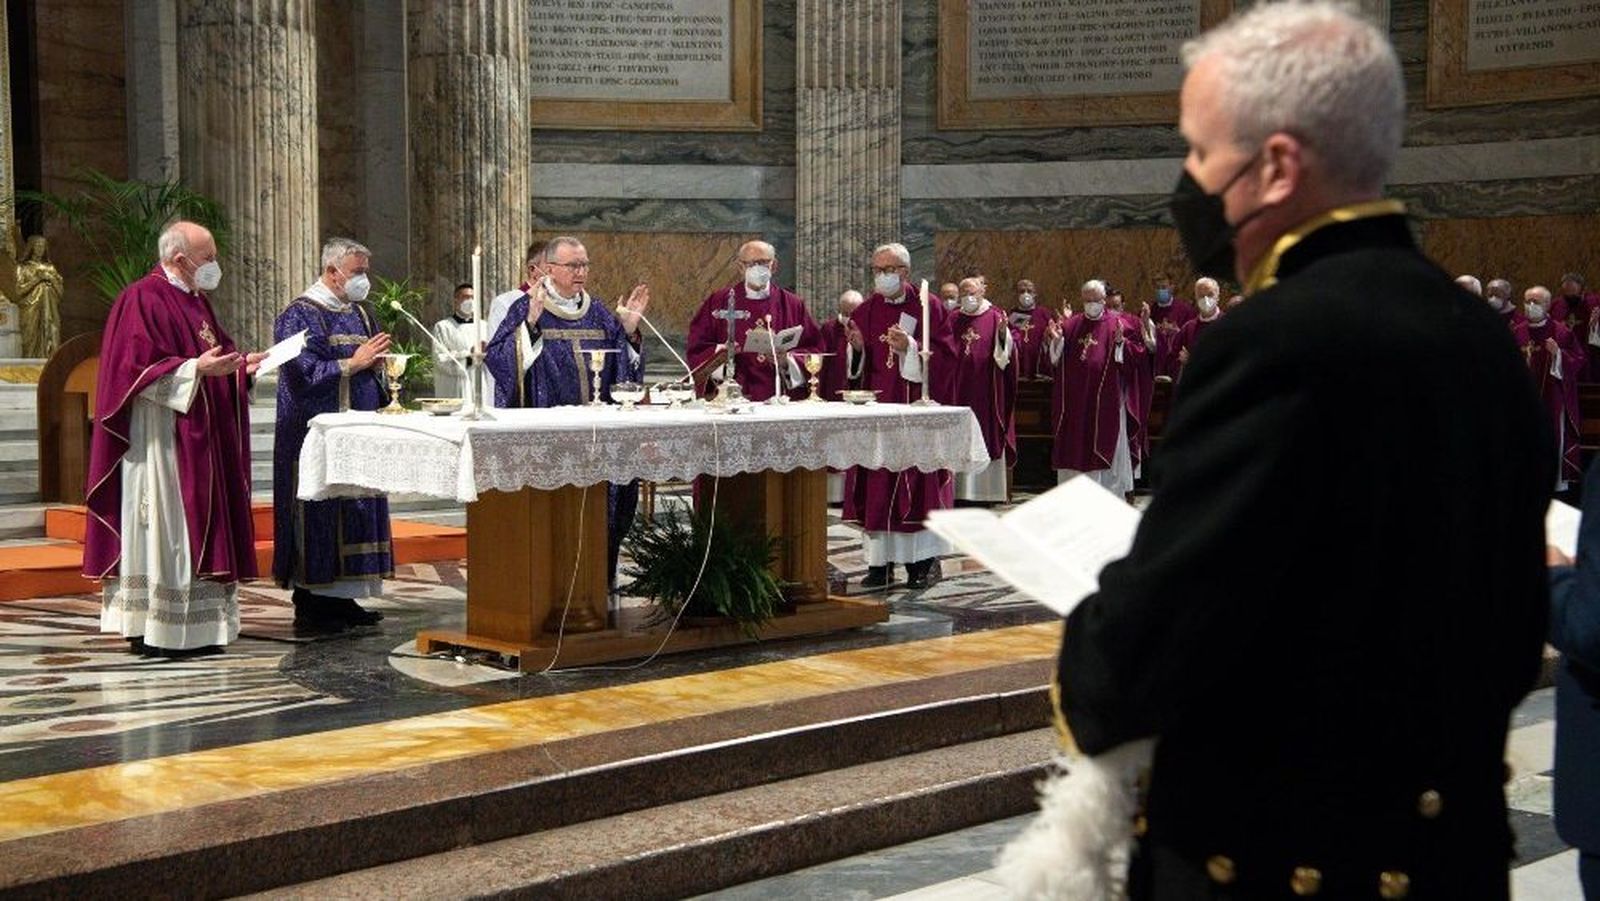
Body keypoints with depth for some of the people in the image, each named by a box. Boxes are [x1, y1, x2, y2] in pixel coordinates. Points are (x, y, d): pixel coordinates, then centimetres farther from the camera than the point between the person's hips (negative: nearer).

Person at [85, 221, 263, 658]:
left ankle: (195, 627, 14)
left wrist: (242, 364, 4)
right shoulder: (144, 299, -12)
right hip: (163, 436, -10)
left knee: (195, 530, 10)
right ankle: (153, 629, -3)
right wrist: (194, 369, -28)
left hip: (200, 439, 10)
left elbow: (215, 352, 23)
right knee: (165, 529, -8)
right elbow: (139, 368, -18)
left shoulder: (196, 300, 17)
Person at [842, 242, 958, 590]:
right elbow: (853, 366, 12)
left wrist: (910, 347, -19)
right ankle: (880, 562, 6)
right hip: (876, 409, 4)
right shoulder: (865, 312, 11)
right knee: (876, 486, 1)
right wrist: (856, 348, -8)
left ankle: (922, 561, 5)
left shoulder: (929, 308, -1)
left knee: (917, 485, -2)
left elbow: (945, 355, -8)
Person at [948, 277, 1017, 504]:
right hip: (959, 389, 3)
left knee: (986, 433, 0)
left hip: (985, 389, -3)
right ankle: (960, 491, 5)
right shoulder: (953, 320, 12)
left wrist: (1003, 334, -24)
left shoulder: (995, 318, 2)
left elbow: (1006, 351, -6)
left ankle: (986, 488, 5)